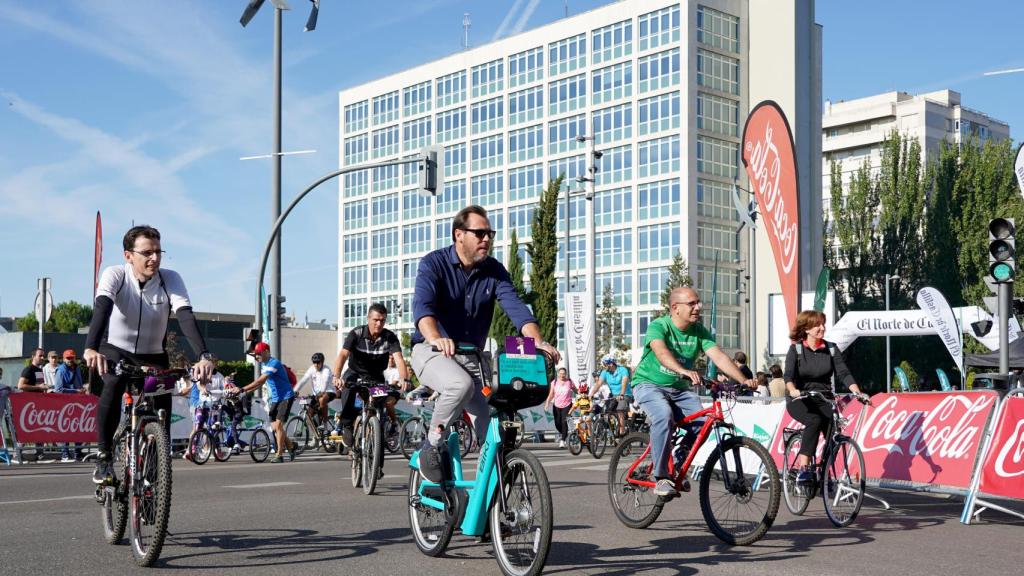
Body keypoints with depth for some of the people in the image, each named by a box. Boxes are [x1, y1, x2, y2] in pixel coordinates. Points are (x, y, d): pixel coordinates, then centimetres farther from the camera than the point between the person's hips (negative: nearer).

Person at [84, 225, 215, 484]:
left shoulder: (171, 279, -18)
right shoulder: (115, 275, -22)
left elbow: (186, 317, -31)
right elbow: (101, 309, -38)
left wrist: (204, 356, -48)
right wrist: (90, 348, -57)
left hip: (154, 355, 2)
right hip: (116, 349, -2)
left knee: (162, 411, -15)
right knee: (113, 385, -33)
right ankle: (104, 456, -18)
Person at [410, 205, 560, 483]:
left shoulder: (494, 270, 1)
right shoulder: (434, 263, -11)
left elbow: (515, 306, -12)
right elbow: (422, 305, -27)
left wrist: (538, 342, -31)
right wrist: (436, 339, -48)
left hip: (472, 356, 5)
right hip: (432, 351, -4)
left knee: (493, 431, -9)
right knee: (461, 384, -36)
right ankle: (431, 446, -15)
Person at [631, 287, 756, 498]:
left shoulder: (699, 331, -2)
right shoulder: (658, 326, -18)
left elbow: (719, 356, -13)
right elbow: (661, 352, -38)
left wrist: (743, 380, -29)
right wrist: (683, 371, -57)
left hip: (679, 388, 5)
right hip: (650, 384, -5)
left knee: (701, 423, -19)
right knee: (664, 416, -34)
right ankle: (661, 477, -24)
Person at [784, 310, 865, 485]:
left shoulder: (831, 349, 3)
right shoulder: (796, 349, -4)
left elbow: (843, 373, -7)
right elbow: (788, 375, -18)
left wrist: (857, 392, -24)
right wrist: (793, 390, -40)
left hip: (824, 399, 3)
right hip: (800, 400, -3)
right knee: (814, 421, -34)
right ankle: (803, 469, -33)